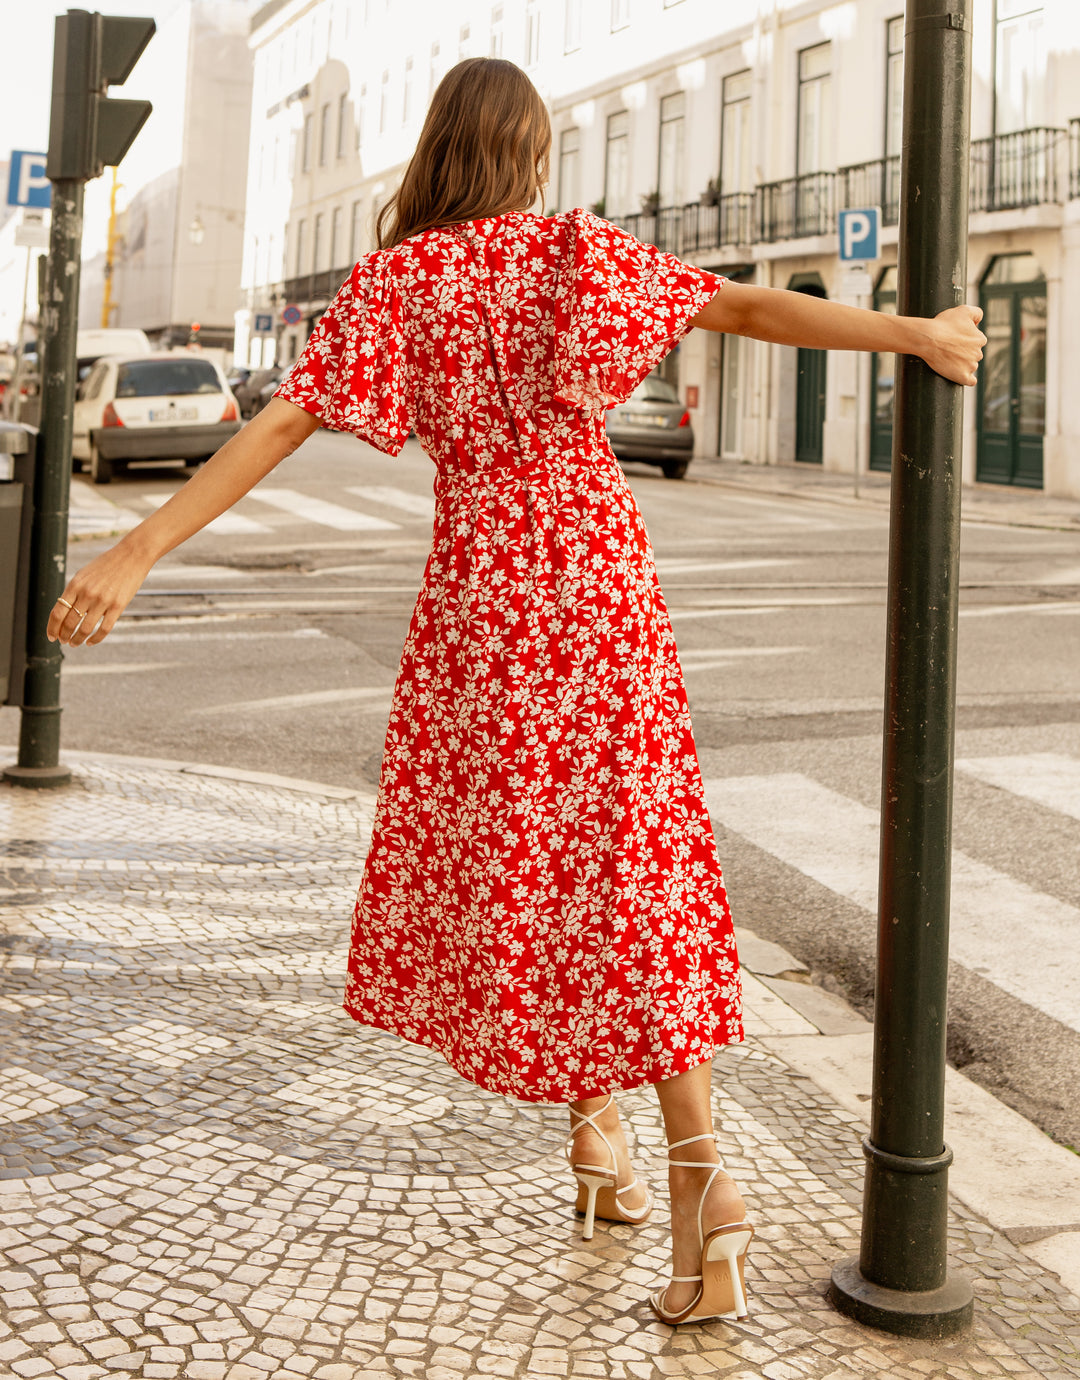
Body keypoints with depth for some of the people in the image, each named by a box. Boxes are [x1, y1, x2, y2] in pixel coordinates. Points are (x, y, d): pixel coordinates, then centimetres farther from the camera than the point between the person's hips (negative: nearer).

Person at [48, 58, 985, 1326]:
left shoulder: (395, 280, 0)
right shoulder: (578, 251, 1)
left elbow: (283, 422, -8)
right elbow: (743, 306, -7)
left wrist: (138, 552, -9)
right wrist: (912, 332, -2)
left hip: (480, 585, 0)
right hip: (600, 567, 1)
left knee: (500, 854, 14)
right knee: (633, 859, 1)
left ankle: (595, 1128, 19)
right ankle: (697, 1165, -9)